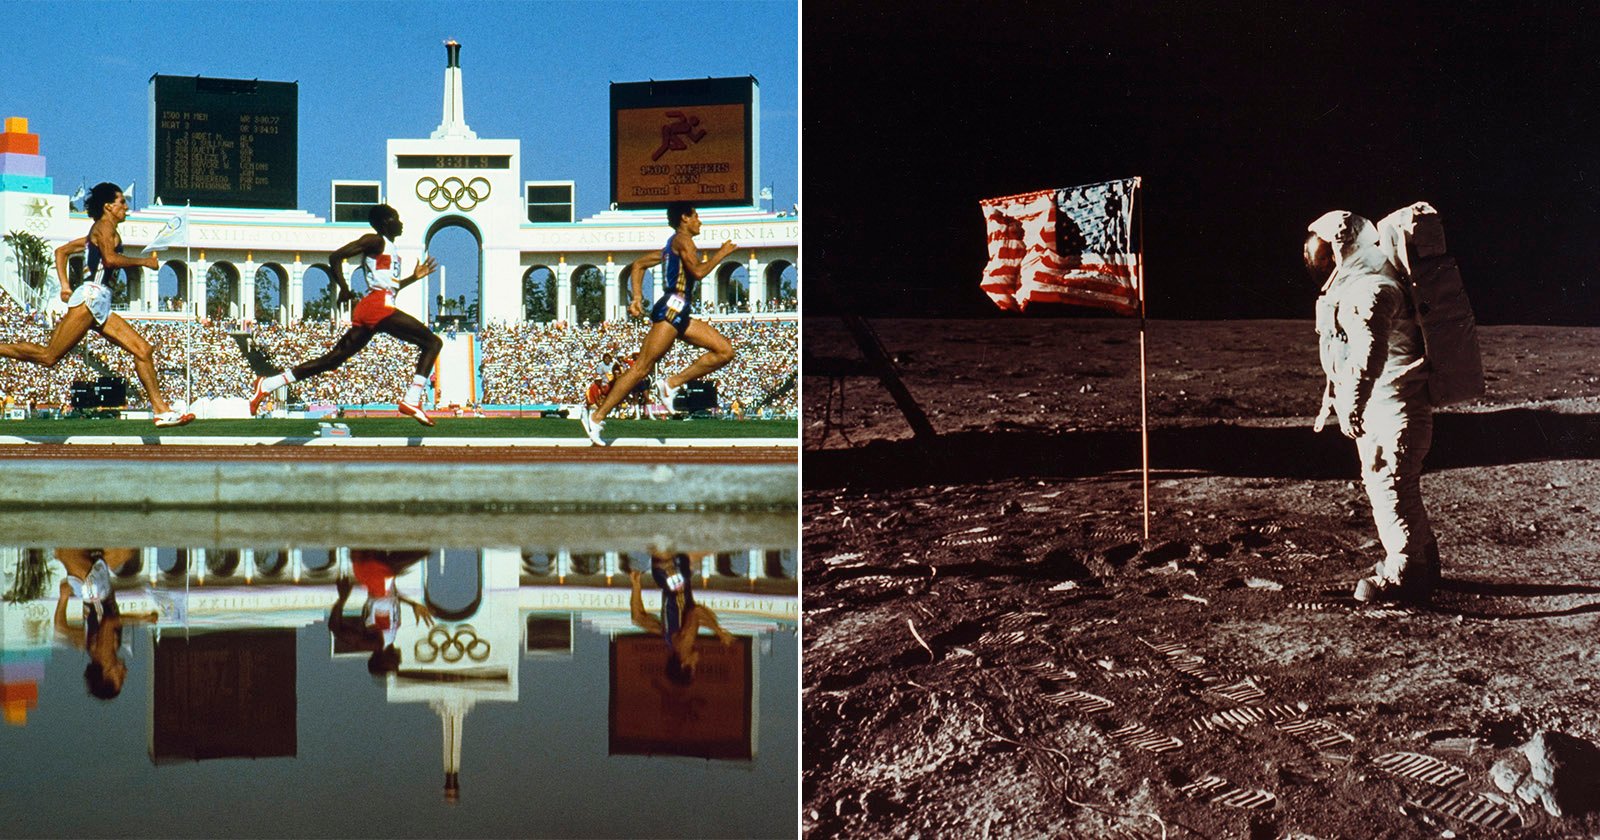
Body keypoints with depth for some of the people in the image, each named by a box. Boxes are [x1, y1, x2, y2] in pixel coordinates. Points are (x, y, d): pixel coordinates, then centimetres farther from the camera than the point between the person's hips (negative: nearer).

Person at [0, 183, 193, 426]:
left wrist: (65, 285, 21)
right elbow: (110, 259, -19)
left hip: (100, 306, 10)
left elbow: (61, 251, 30)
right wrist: (144, 262, -7)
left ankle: (161, 411, -3)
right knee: (49, 356, -12)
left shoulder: (98, 233, 26)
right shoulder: (104, 226, -1)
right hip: (90, 297, -10)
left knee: (143, 350, 1)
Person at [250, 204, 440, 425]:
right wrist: (344, 288, -12)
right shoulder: (375, 241, 1)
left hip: (366, 312, 10)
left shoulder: (388, 249, 28)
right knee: (432, 342, -12)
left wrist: (414, 277, 28)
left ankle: (268, 384, 10)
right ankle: (411, 401, -24)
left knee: (332, 359, 9)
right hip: (377, 307, -10)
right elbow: (335, 257, -7)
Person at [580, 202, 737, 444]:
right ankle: (597, 417, -11)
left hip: (680, 313, 10)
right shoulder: (682, 238, -3)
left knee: (725, 351, 3)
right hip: (671, 308, -10)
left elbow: (639, 264, 27)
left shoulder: (673, 246, 25)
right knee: (642, 367, -13)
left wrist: (637, 297, 16)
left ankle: (672, 383, -1)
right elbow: (698, 271, -17)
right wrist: (721, 253, -4)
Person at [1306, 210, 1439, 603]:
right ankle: (1422, 564, 29)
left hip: (1393, 406, -11)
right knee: (1389, 485, 17)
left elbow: (1370, 350, -36)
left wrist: (1353, 405, -44)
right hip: (1380, 407, 11)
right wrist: (1331, 399, 31)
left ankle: (1403, 575, 3)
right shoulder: (1349, 286, 15)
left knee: (1391, 486, -5)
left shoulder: (1370, 289, -20)